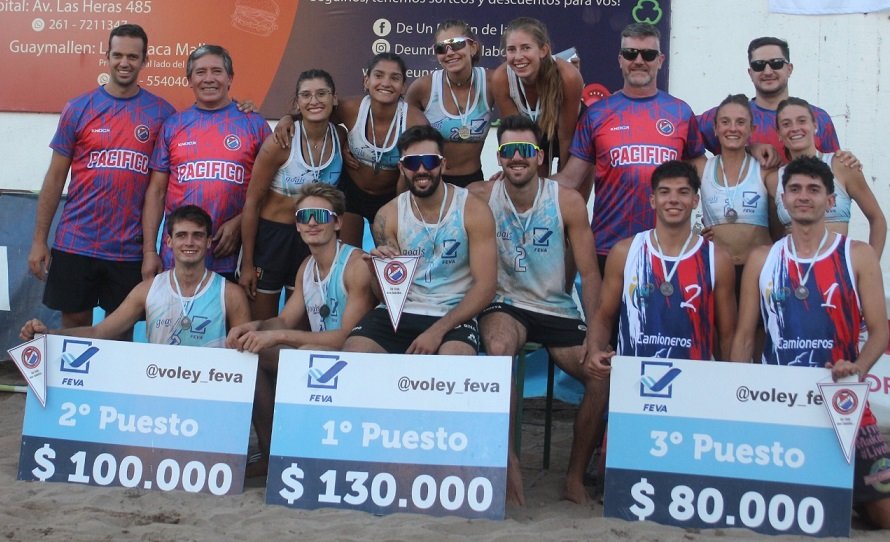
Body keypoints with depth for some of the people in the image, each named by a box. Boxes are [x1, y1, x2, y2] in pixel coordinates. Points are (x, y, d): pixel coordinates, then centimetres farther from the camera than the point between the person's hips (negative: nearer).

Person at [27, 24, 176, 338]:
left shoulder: (162, 113, 1)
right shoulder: (78, 109, 2)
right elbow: (55, 177, 5)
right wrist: (39, 240, 2)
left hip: (130, 250, 0)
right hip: (75, 244, 1)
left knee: (121, 330, 9)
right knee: (74, 325, 9)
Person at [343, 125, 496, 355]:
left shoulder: (473, 210, -6)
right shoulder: (388, 215, 2)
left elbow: (485, 286, -9)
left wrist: (437, 331, -18)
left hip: (454, 315, -3)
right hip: (400, 311, 3)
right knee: (352, 352, -21)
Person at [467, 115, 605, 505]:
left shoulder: (568, 202, -4)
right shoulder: (480, 197, -6)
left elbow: (589, 273, -4)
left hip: (557, 309, 2)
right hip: (505, 305, -2)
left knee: (603, 374, -17)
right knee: (499, 347, -36)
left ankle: (575, 476, 3)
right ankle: (507, 461, -22)